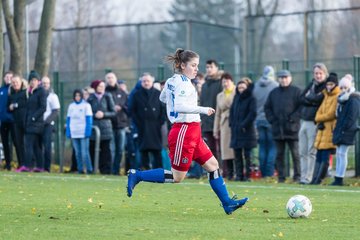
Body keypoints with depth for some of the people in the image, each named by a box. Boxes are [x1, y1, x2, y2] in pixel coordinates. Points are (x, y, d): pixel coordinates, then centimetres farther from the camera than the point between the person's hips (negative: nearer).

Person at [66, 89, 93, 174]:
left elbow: (89, 119, -3)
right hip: (74, 133, 4)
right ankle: (80, 169, 9)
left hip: (83, 133, -4)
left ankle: (89, 169, -4)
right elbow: (68, 119, 14)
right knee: (77, 153, 5)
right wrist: (68, 132, 5)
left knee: (84, 152, -9)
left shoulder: (86, 105, 1)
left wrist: (88, 131, -11)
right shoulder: (71, 106, 13)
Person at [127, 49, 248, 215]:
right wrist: (202, 110, -25)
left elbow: (163, 98, 29)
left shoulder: (171, 81, 12)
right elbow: (179, 106, -28)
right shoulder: (184, 83, -16)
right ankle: (137, 176, 4)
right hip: (184, 131, -10)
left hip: (192, 133, 10)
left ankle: (227, 203, 13)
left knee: (212, 165, 10)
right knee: (177, 177, -4)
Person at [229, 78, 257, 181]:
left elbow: (252, 113, -12)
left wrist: (244, 124, -15)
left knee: (247, 154, -3)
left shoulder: (251, 99, -4)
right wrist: (232, 123, 3)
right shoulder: (237, 97, 14)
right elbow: (232, 111, 15)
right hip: (236, 130, 6)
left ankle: (247, 175, -1)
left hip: (247, 130, -6)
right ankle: (239, 175, 9)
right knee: (237, 154, 5)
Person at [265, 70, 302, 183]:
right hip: (277, 129, 4)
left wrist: (293, 118, -13)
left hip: (292, 128, -4)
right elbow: (267, 108, 16)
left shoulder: (296, 91, -1)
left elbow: (302, 107, -7)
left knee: (295, 153, -1)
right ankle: (281, 177, 10)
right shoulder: (273, 93, 14)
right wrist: (272, 119, 2)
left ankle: (297, 176, 3)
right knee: (279, 154, 6)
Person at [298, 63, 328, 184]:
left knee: (312, 152, -7)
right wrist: (313, 100, -7)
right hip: (304, 121, 7)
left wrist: (308, 97, -1)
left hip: (314, 122, -7)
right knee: (303, 152, 8)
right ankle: (303, 177, 13)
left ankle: (308, 178, -7)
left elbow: (318, 99, -17)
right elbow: (302, 98, 7)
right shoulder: (311, 85, 18)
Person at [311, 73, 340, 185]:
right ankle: (315, 179, 9)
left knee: (325, 156, -6)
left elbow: (331, 114, -14)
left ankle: (319, 179, -5)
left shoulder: (338, 97, -10)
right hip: (322, 129, 8)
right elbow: (320, 111, 15)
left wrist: (319, 118, 1)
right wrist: (319, 122, -3)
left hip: (330, 129, -8)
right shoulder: (326, 96, 17)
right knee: (319, 156, 7)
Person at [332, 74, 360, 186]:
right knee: (339, 154, 9)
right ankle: (338, 179, 12)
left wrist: (344, 130, -19)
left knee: (342, 153, -9)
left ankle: (340, 179, -7)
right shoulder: (342, 100, 16)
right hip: (340, 131, 9)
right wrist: (337, 130, 12)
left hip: (347, 131, -9)